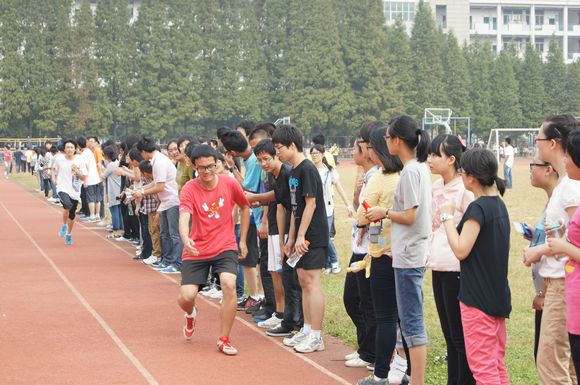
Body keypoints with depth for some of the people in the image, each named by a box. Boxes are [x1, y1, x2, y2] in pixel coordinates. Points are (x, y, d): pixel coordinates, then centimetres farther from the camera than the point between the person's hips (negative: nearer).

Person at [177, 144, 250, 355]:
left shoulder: (229, 183, -7)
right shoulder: (189, 189, -13)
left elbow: (245, 207, 11)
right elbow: (184, 218, -28)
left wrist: (243, 240, 10)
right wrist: (186, 240, -49)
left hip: (225, 247, 0)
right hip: (197, 251, 0)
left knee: (229, 284, -25)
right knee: (185, 297, -9)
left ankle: (224, 340, -8)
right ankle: (191, 315, 33)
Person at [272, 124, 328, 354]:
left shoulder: (307, 170, -14)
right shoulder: (293, 172, 14)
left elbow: (311, 204, -18)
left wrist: (301, 236, -19)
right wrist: (291, 238, 17)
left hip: (313, 236, -10)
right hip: (301, 237, 10)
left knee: (312, 282, -8)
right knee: (303, 281, 12)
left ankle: (316, 337, -5)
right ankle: (307, 331, 20)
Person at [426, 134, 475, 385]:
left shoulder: (465, 189, -14)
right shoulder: (436, 187, 11)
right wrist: (429, 255, 16)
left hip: (457, 269, -8)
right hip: (439, 268, 8)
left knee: (460, 335, -1)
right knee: (449, 333, 14)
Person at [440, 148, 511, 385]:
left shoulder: (478, 208, -17)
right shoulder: (499, 204, 10)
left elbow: (461, 250, -19)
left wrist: (447, 217, -11)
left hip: (478, 298, -9)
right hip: (498, 295, 9)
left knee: (482, 365, -4)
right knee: (497, 363, 14)